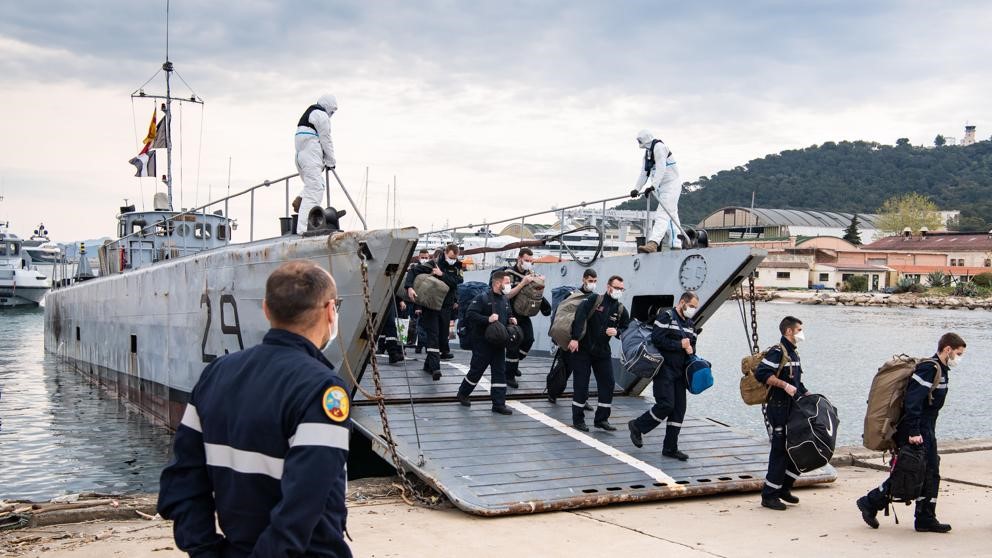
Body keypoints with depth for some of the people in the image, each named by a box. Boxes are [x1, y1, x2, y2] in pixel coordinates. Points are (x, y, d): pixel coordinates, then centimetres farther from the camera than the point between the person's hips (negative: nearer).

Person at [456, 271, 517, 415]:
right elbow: (470, 314, -22)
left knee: (500, 372, 3)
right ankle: (462, 393, 28)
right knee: (476, 370, 5)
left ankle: (499, 404, 8)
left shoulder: (505, 299, 10)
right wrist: (487, 319, -30)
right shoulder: (482, 298, -14)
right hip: (482, 342, -7)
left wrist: (510, 319, 3)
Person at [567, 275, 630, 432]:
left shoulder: (621, 310, 5)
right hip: (582, 348, -5)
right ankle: (578, 420, 10)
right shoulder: (593, 300, -9)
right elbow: (579, 316, -21)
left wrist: (617, 331, -12)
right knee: (581, 384, -1)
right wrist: (575, 338, -30)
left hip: (602, 351, 5)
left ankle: (601, 419, 15)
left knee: (608, 383, 2)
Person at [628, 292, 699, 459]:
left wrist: (690, 349, -2)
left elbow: (693, 346, 22)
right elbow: (657, 339, -18)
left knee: (679, 409, 4)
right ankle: (637, 426, 7)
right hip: (664, 369, -8)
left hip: (679, 372, 8)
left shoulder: (690, 324, 17)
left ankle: (670, 448, 11)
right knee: (666, 404, -16)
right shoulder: (666, 316, -7)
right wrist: (680, 345, -14)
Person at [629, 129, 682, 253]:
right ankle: (676, 245, 12)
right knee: (671, 216, 10)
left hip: (671, 184, -10)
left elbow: (661, 168, -25)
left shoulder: (659, 147, -14)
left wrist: (653, 186, -35)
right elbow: (644, 173, 17)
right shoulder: (647, 152, 16)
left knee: (663, 215, -21)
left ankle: (653, 244, -36)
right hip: (662, 187, 10)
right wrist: (637, 189, 6)